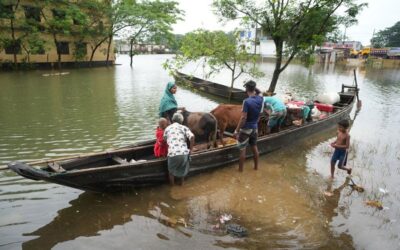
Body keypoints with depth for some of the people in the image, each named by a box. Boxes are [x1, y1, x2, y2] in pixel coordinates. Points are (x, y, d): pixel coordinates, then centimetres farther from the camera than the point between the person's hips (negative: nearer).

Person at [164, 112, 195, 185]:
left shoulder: (167, 128, 15)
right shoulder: (184, 128, 10)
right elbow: (192, 137, -6)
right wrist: (191, 149, 1)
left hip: (172, 154, 0)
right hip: (184, 153, 0)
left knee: (171, 170, 27)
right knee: (182, 169, 30)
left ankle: (172, 185, 40)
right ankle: (181, 183, 44)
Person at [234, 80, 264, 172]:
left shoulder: (247, 101, -23)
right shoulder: (260, 99, -3)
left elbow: (243, 118, -24)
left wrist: (237, 130, -18)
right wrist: (255, 93, 12)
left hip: (246, 128, -6)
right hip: (254, 127, 7)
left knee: (242, 149, 4)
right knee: (254, 147, 19)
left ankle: (240, 169, 14)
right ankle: (256, 166, 32)